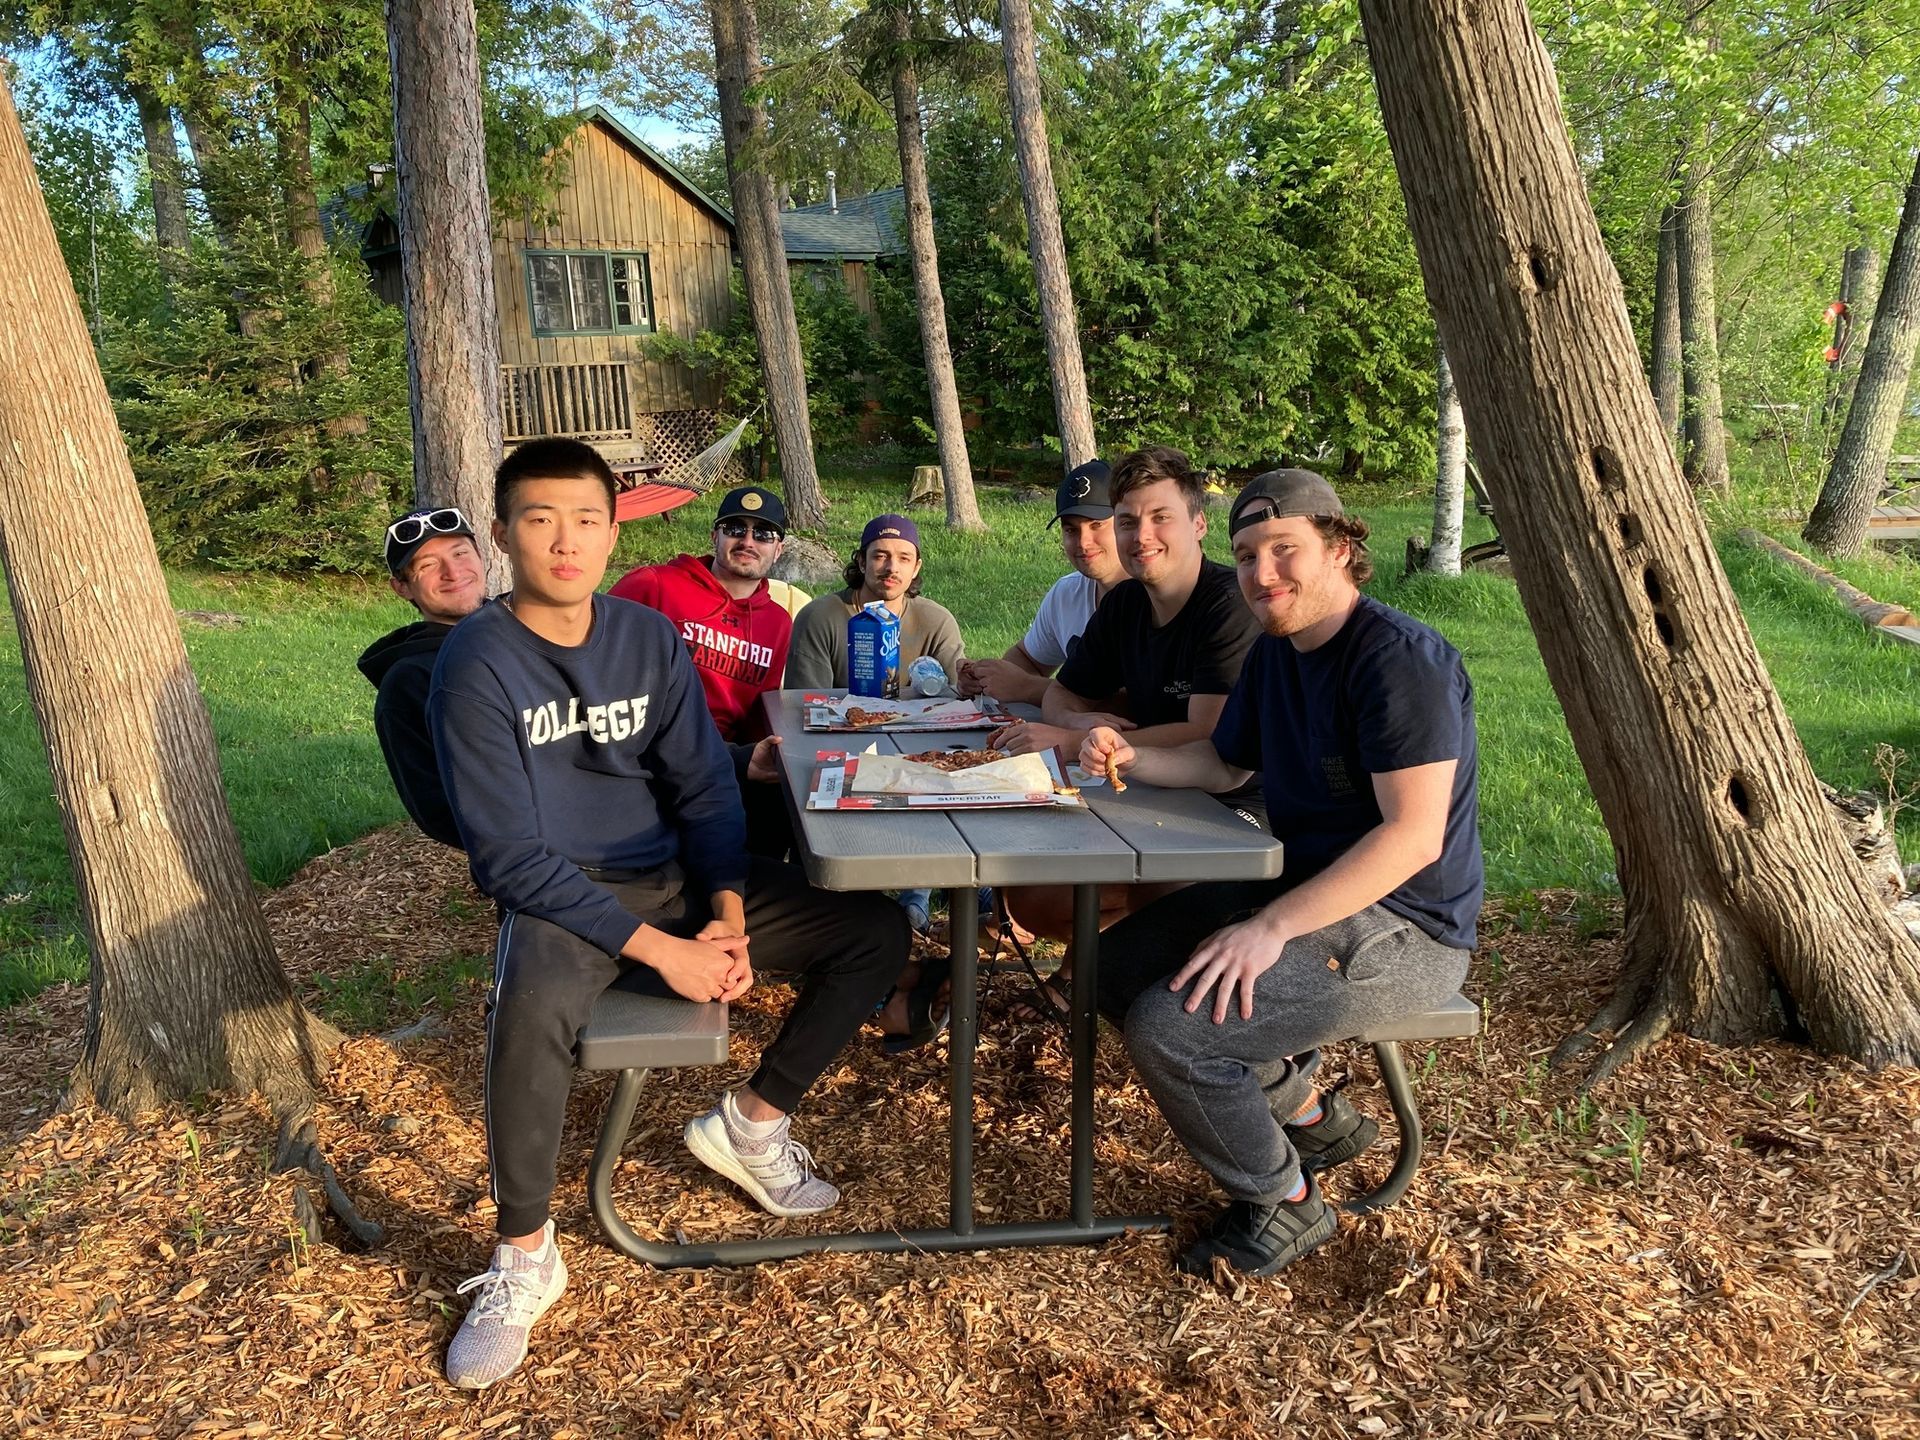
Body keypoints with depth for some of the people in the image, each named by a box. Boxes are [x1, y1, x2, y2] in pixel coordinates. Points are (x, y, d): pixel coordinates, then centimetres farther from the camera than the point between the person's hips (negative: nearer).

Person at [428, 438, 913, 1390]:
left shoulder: (650, 637, 1)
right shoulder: (477, 663, -14)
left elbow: (705, 788, 4)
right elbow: (512, 856, -18)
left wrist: (727, 913, -13)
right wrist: (661, 951, -23)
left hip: (675, 876, 5)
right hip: (557, 895, -5)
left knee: (878, 930, -5)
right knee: (530, 1011, -39)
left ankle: (749, 1121, 13)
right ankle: (524, 1256, -12)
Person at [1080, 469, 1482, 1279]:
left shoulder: (1399, 660, -21)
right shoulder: (1275, 651, 8)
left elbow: (1414, 835, -28)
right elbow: (1224, 762, 20)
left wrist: (1271, 928, -32)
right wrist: (1131, 761, 0)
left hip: (1401, 932, -10)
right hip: (1301, 890, 10)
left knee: (1170, 1027, -24)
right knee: (1117, 967, 8)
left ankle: (1283, 1203, 5)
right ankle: (1311, 1118, 18)